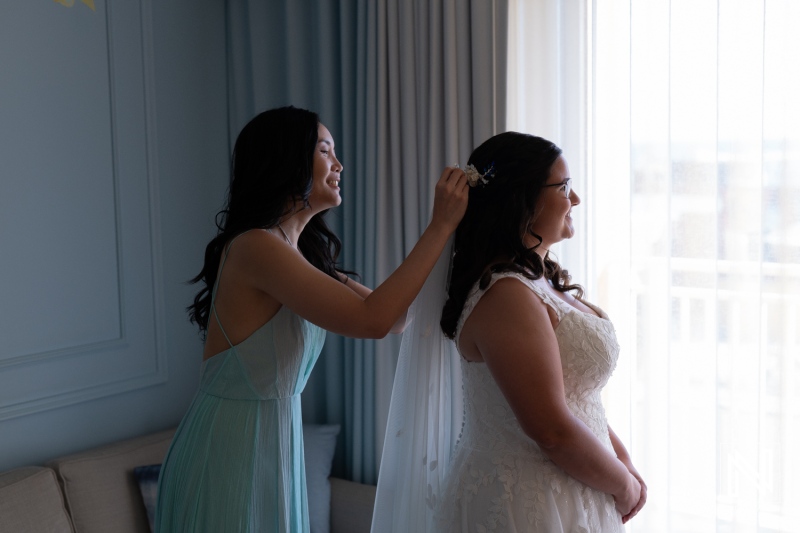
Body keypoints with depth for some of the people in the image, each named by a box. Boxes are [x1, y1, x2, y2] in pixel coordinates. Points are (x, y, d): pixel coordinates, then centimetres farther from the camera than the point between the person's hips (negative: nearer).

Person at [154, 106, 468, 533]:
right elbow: (373, 320, -25)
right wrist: (441, 226, -18)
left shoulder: (304, 254, 9)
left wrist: (448, 227, 1)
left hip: (273, 448, 9)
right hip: (230, 451, -9)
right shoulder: (255, 247, -19)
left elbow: (397, 315, 10)